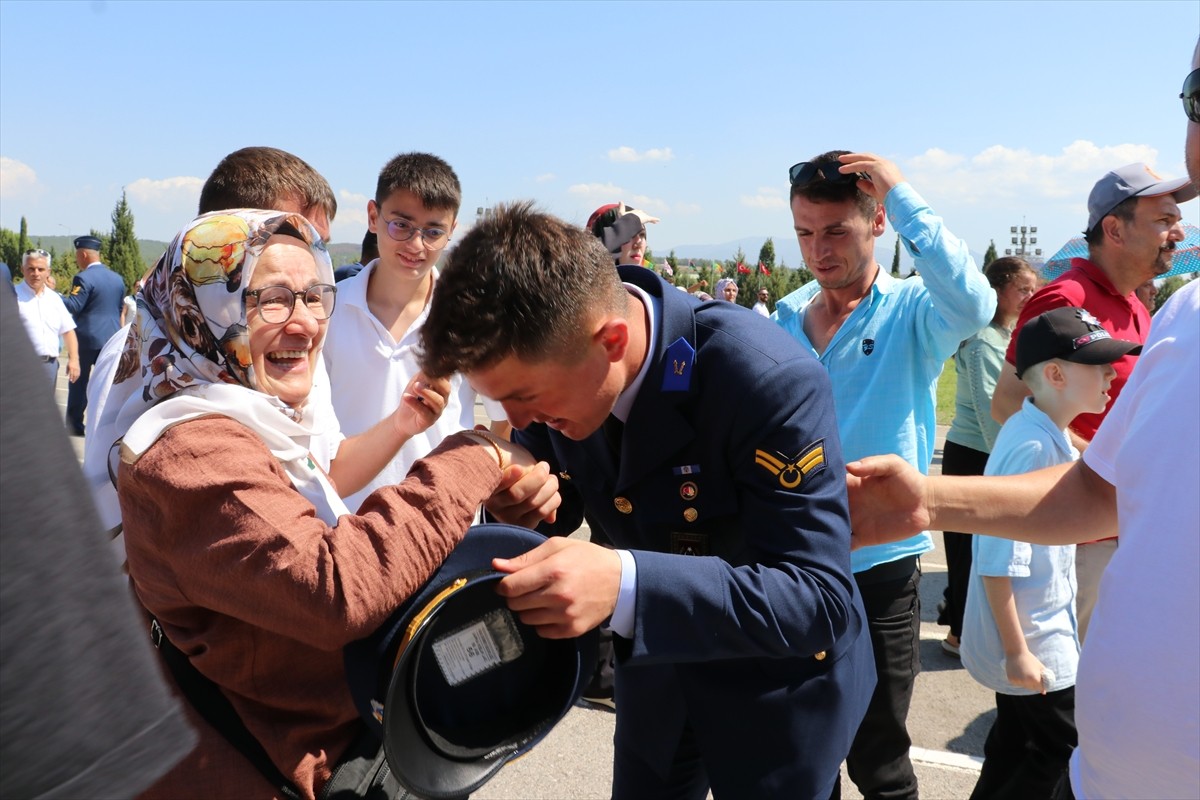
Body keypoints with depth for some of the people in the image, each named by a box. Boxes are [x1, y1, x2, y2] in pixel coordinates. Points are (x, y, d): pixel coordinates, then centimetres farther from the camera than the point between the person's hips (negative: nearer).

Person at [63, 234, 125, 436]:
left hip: (87, 337, -5)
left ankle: (74, 424, 12)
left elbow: (72, 306, -18)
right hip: (112, 337, 6)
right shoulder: (117, 278, 9)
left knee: (78, 381, 6)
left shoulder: (83, 278, -12)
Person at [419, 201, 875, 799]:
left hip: (776, 685, -4)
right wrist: (516, 506, -25)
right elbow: (555, 511, 0)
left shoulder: (769, 380, -33)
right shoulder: (546, 357, -15)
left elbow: (818, 599, -33)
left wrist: (625, 584, -46)